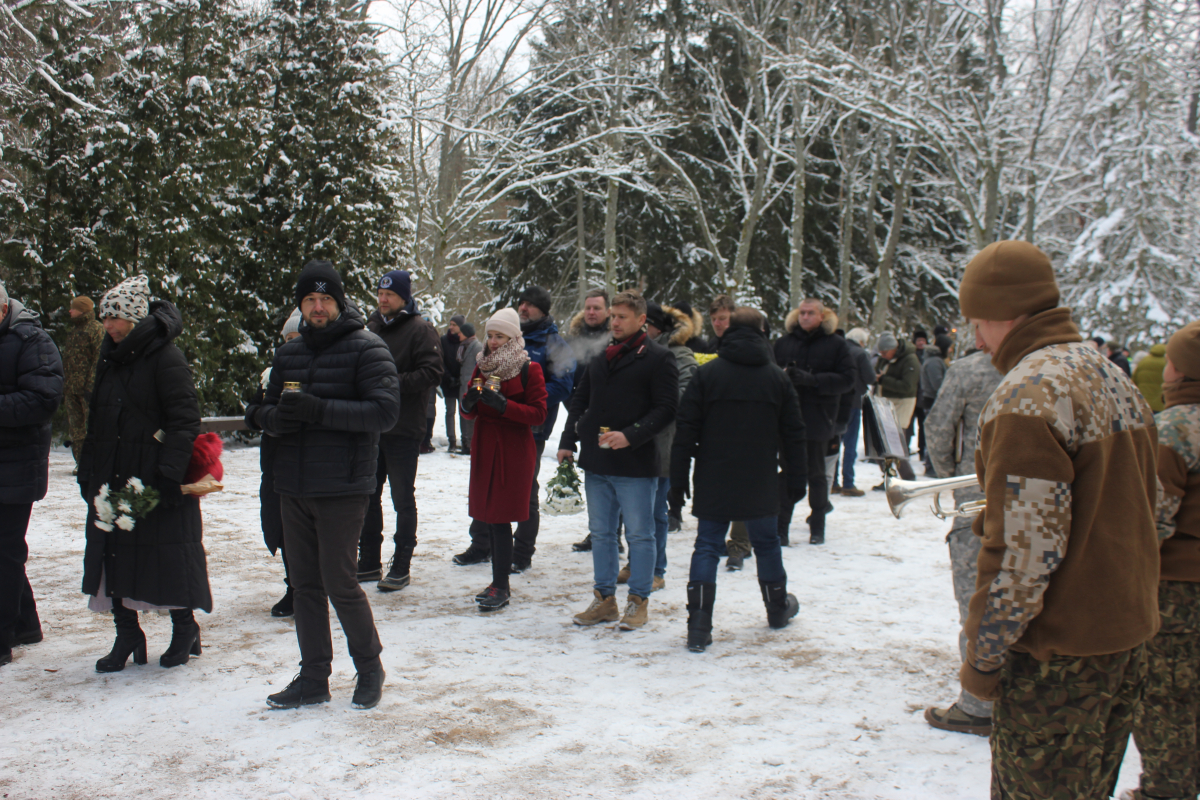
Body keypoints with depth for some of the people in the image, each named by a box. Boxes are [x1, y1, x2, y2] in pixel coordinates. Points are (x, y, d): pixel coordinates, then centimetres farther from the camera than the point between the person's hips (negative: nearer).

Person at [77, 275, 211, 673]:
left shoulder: (165, 357, -11)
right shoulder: (111, 358, 14)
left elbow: (185, 420, -17)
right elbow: (97, 420, 21)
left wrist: (168, 474, -22)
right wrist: (88, 471, 16)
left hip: (154, 477, -7)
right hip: (114, 479, 8)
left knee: (168, 555, 1)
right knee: (114, 552, 7)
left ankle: (184, 628, 18)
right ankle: (127, 636, 18)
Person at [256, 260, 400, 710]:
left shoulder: (367, 349, -6)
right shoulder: (288, 354, 14)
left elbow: (385, 412, -16)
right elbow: (266, 413, 16)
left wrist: (319, 409, -23)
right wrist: (279, 416, -9)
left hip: (343, 488, -6)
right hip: (294, 487, 6)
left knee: (340, 583, -2)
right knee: (305, 584, 11)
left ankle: (370, 668, 19)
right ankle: (313, 678, 22)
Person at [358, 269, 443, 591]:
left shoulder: (420, 329, -7)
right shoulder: (372, 326, 13)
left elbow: (431, 372, -17)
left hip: (403, 428, -7)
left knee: (403, 499, 3)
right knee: (368, 496, 13)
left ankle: (401, 567, 11)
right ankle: (369, 562, 25)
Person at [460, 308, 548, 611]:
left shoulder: (529, 370, -5)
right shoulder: (483, 365, 12)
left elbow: (538, 413, -11)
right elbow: (470, 411, 13)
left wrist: (502, 403, -21)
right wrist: (470, 401, -11)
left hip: (514, 451, -6)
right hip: (484, 448, 6)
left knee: (500, 518, -8)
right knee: (489, 518, 8)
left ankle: (501, 587, -2)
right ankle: (498, 584, 17)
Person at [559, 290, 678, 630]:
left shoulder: (658, 358, -6)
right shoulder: (601, 357, 14)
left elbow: (666, 408, -12)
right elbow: (581, 401, 19)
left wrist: (630, 436, -22)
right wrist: (569, 440, 7)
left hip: (636, 463, -6)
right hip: (597, 462, 7)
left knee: (639, 534, 3)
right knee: (601, 533, 13)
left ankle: (638, 601, 15)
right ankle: (605, 598, 24)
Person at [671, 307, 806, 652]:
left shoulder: (707, 374, -5)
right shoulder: (778, 378, 1)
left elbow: (686, 430, -6)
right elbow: (794, 435, 5)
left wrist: (679, 477, -1)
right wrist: (796, 481, 12)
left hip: (714, 483, -1)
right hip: (761, 485, 2)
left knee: (707, 548, 1)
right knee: (767, 544, 19)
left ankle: (698, 628, -6)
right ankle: (778, 609, 37)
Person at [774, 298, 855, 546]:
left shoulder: (836, 344, 1)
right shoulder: (783, 342, 7)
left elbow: (847, 379, -6)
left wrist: (811, 379, -18)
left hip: (818, 420, -1)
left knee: (816, 474, 8)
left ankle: (817, 527, 19)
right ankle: (781, 526, 8)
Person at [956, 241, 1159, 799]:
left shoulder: (1029, 392, -20)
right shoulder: (1115, 378, 10)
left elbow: (1024, 549, -24)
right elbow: (1146, 508, 17)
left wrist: (982, 657, -15)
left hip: (1060, 649, -9)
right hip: (1128, 634, 9)